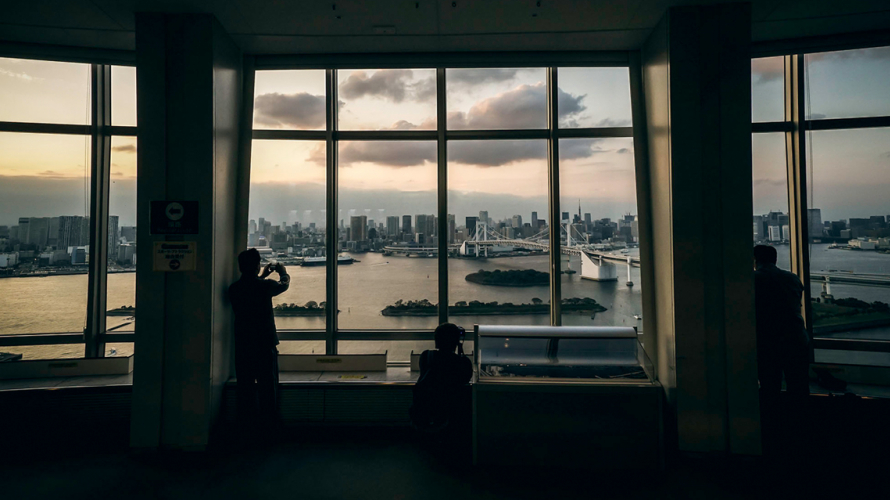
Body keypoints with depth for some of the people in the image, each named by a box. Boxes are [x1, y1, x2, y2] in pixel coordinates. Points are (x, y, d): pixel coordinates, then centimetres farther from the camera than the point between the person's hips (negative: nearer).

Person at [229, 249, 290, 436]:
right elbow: (284, 284, 8)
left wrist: (262, 276, 30)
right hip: (265, 342, -4)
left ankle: (247, 422, 19)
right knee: (267, 383, 7)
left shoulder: (234, 289, -1)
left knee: (246, 384, 12)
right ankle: (267, 422, 13)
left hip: (242, 343, 4)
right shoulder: (265, 286, -12)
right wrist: (282, 271, 28)